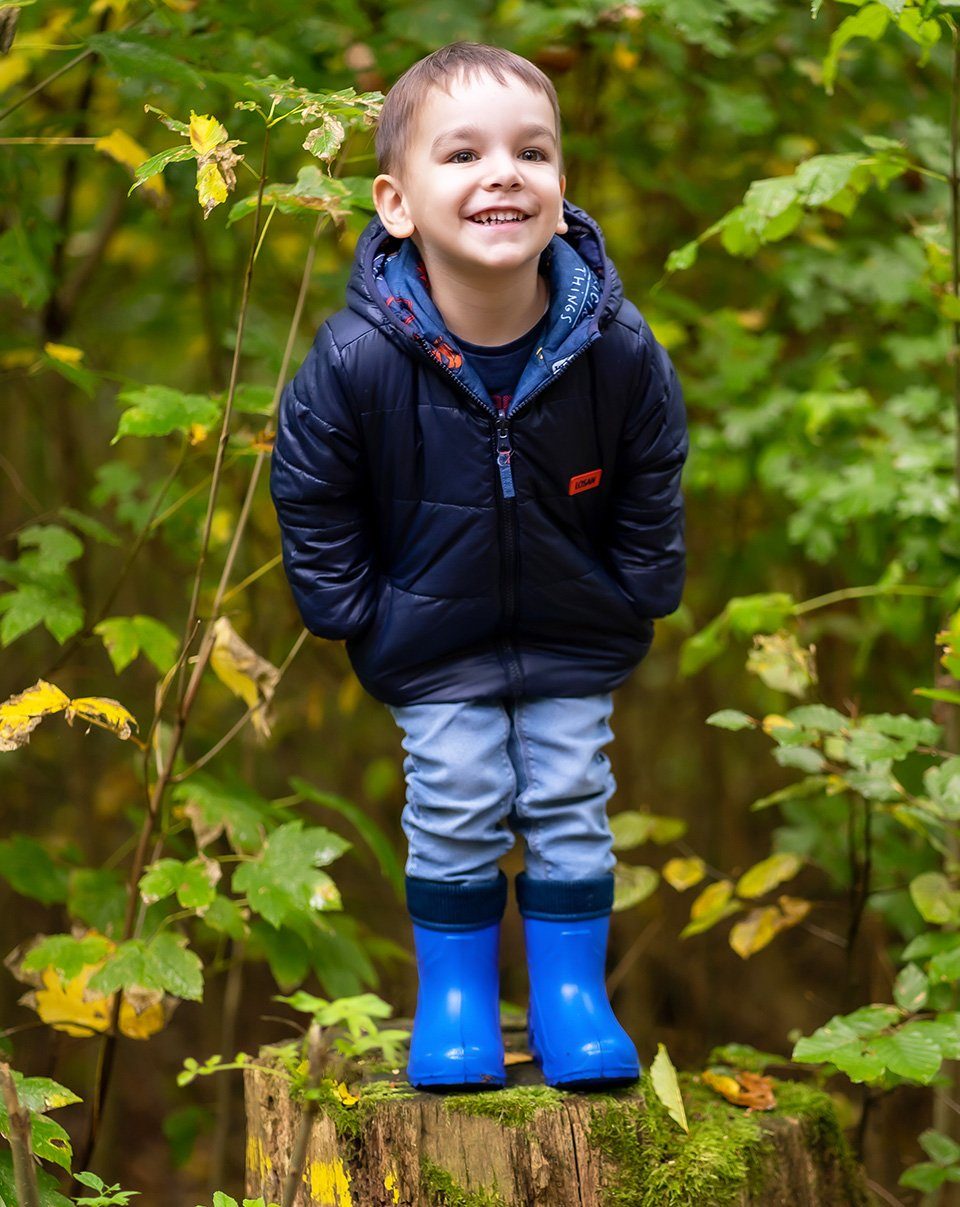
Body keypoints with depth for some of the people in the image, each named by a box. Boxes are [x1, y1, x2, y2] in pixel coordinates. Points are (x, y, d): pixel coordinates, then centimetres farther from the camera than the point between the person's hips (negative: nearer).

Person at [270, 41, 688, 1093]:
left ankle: (571, 988, 24)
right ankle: (454, 995, 23)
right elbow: (310, 498, -9)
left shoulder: (619, 350, -21)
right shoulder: (355, 361, -26)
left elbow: (651, 490, -2)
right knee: (454, 814, 4)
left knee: (570, 807, 8)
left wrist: (633, 602, 1)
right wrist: (356, 614, -5)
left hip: (574, 638, 1)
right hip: (432, 644, -1)